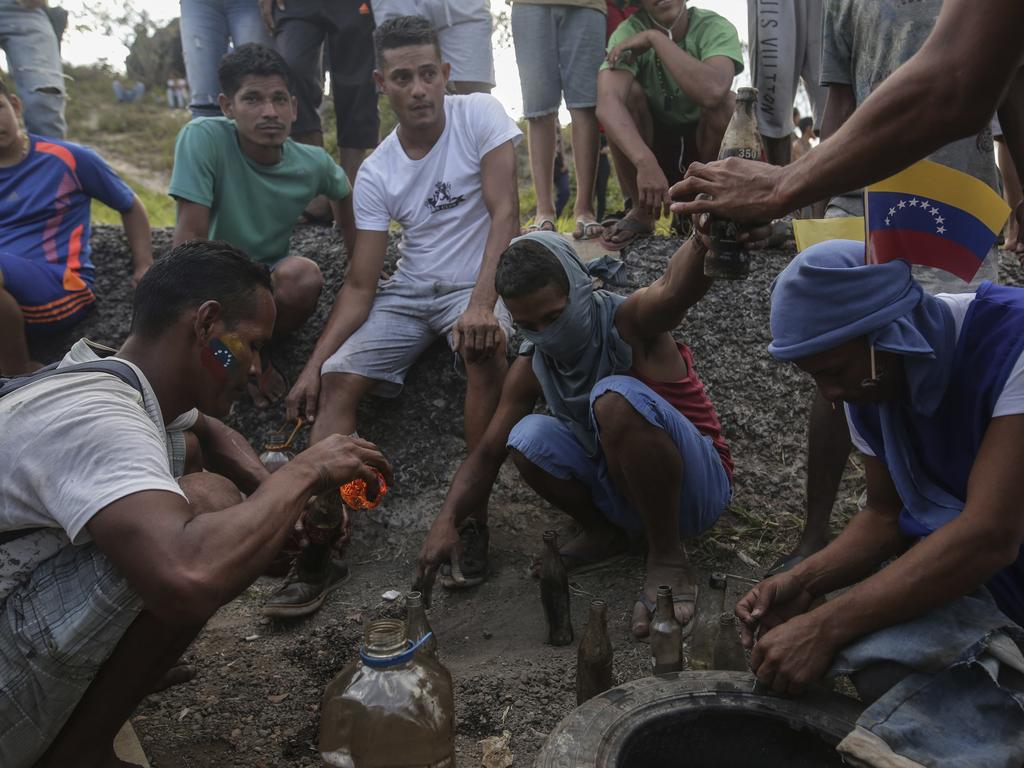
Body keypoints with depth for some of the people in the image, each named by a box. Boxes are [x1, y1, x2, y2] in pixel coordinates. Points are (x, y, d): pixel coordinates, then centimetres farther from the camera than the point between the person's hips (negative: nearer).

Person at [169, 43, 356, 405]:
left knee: (305, 276, -33)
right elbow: (190, 239, -27)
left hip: (269, 280, 4)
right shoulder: (203, 137, -26)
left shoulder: (313, 163, -12)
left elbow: (343, 195, 13)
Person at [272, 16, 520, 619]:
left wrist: (481, 304, -32)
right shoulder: (376, 173, 0)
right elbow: (361, 286, -2)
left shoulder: (479, 115, -8)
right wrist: (314, 364, -13)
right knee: (338, 379, -15)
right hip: (407, 292, 4)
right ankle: (319, 538, -16)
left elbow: (505, 214, -17)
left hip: (476, 283, -4)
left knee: (487, 346, -36)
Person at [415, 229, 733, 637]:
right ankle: (603, 532, 6)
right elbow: (487, 453, -2)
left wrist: (705, 238, -66)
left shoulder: (630, 321, -19)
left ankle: (669, 559, -17)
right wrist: (447, 521, -18)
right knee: (530, 439, -20)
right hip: (625, 492, 5)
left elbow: (676, 287, -43)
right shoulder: (530, 369, -3)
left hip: (695, 486, -5)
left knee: (616, 397, -32)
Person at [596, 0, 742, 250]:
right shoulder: (629, 32, -18)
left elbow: (712, 91, -42)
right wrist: (646, 163, -52)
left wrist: (655, 38, -34)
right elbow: (606, 103, -37)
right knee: (628, 91, -26)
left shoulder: (716, 28, -19)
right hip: (652, 141, 1)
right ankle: (641, 211, -13)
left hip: (706, 142, -1)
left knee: (723, 100, -29)